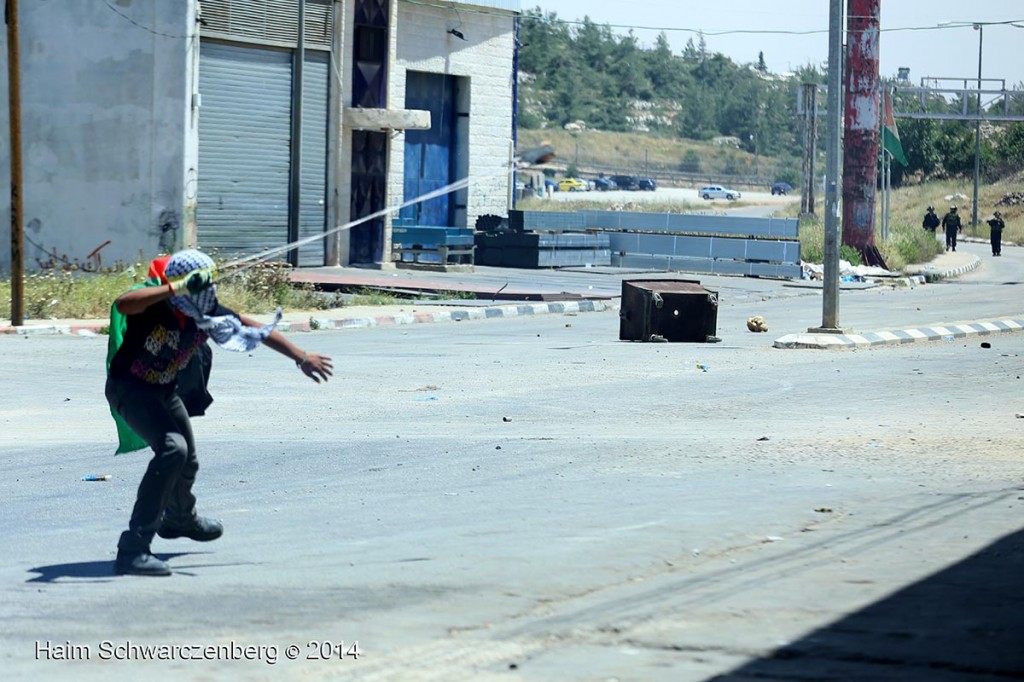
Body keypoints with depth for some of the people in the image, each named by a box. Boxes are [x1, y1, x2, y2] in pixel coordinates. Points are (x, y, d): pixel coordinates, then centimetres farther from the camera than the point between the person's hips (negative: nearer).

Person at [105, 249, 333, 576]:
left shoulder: (208, 312, -12)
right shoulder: (154, 302, -29)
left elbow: (258, 329, 1)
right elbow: (122, 304, -54)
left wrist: (301, 357, 7)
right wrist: (174, 289, -56)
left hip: (165, 391, 7)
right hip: (129, 388, -7)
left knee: (187, 464, 23)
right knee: (172, 450, -29)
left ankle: (178, 520, 60)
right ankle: (132, 551, -30)